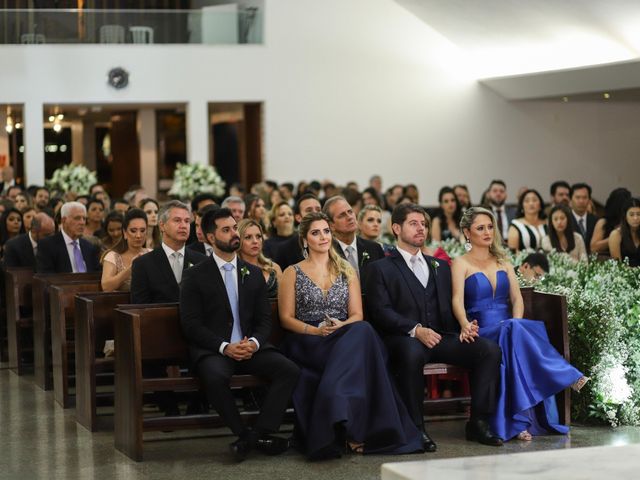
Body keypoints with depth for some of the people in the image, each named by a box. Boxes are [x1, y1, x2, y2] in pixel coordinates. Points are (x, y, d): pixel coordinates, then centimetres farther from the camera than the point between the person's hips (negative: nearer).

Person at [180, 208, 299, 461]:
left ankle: (260, 432, -20)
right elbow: (191, 324, -5)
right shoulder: (195, 276, 2)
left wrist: (254, 343, -10)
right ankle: (244, 434, -19)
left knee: (290, 370, -23)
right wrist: (224, 347, -17)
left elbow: (264, 320, 13)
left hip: (249, 346, 4)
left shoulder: (254, 274, 15)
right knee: (215, 377, -38)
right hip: (211, 350, -4)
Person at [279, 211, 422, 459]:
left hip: (346, 337, 3)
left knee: (362, 332, -37)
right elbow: (286, 318, 4)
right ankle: (351, 428, -38)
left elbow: (357, 315, 11)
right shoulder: (293, 273, 12)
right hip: (307, 343, -3)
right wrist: (316, 330, -14)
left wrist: (342, 326, -13)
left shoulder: (347, 271, 20)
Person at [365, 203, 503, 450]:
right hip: (403, 338, -5)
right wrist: (416, 330, -19)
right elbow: (380, 311, -5)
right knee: (413, 353, -41)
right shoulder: (381, 268, 9)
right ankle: (415, 427, -29)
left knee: (490, 349, -19)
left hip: (441, 336, 5)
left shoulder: (440, 267, 26)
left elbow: (452, 305, 20)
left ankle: (478, 422, -14)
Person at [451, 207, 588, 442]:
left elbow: (517, 299, 9)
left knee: (515, 331, -34)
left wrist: (516, 323, -14)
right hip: (481, 333, -4)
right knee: (512, 332, -37)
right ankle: (566, 377, -35)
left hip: (507, 329, 4)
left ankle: (521, 421, -39)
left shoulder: (503, 262, 20)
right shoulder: (461, 264, 5)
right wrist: (465, 325, -33)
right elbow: (457, 300, -11)